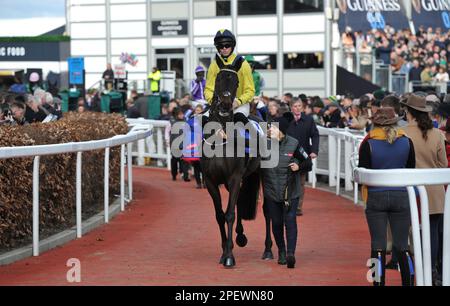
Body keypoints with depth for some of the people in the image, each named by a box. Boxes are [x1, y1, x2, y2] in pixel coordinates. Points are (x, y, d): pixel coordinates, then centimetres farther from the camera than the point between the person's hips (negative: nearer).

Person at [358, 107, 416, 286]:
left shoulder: (368, 144, -9)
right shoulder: (406, 142, -1)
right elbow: (411, 169, 8)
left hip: (376, 196, -2)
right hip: (401, 196, 2)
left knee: (378, 247, 3)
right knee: (402, 247, 9)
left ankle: (379, 282, 4)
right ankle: (408, 282, 11)